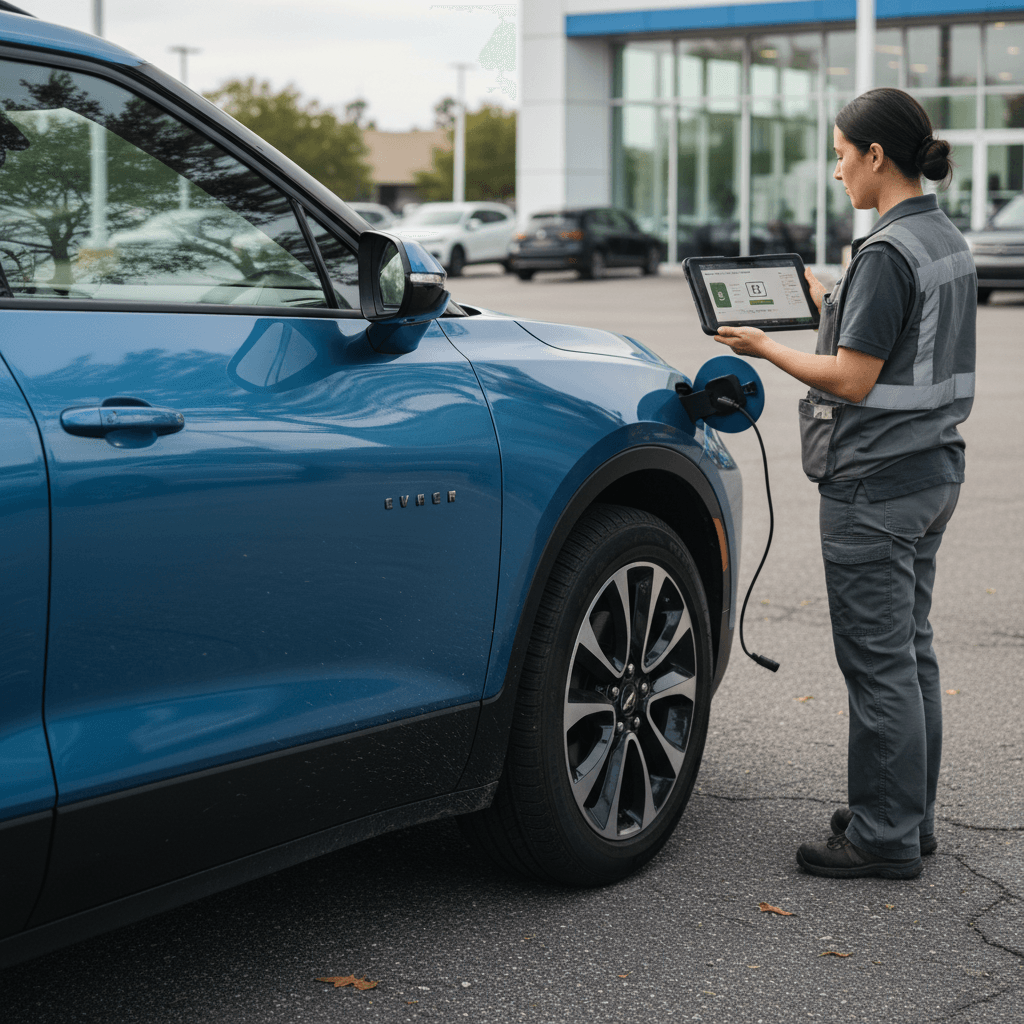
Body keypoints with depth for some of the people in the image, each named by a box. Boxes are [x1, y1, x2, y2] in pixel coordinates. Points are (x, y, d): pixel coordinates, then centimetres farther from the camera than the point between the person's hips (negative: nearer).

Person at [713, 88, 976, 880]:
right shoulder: (949, 243, 10)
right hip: (932, 468, 10)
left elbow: (853, 381, -20)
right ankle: (910, 816, 26)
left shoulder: (887, 255, -19)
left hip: (874, 484, -10)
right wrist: (829, 307, 22)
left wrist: (766, 348, -9)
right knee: (910, 647, 16)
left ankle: (885, 838, 6)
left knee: (878, 659, -2)